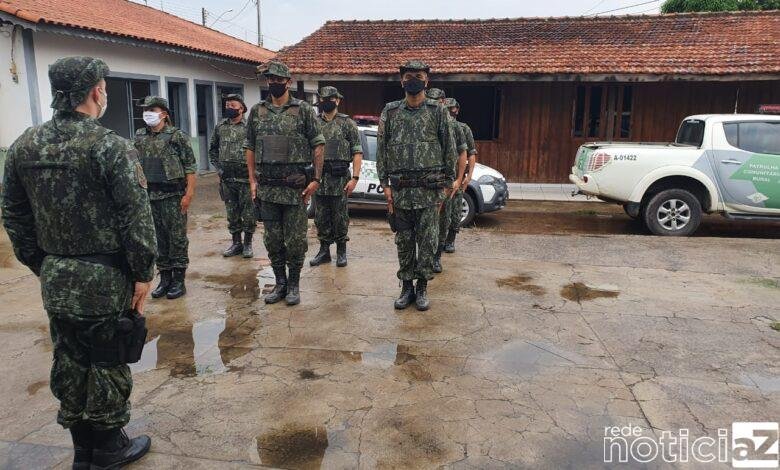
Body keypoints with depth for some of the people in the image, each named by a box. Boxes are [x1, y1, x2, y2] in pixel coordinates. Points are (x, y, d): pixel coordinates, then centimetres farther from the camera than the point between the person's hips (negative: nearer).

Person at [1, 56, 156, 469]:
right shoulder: (111, 147, -15)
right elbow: (136, 217, -17)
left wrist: (40, 264, 18)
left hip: (54, 279, 6)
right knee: (107, 363, 8)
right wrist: (142, 273, -8)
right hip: (104, 279, -6)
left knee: (69, 362, 16)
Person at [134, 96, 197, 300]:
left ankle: (179, 281, 11)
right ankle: (164, 278, 21)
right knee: (159, 239, 11)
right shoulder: (140, 137, 10)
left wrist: (189, 194, -14)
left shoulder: (177, 136, -6)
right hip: (149, 196, 5)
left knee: (177, 238, 2)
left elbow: (190, 167, -8)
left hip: (173, 195, -5)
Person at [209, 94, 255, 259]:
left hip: (246, 177, -4)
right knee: (231, 213, 11)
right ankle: (236, 243, 22)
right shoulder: (220, 128, 8)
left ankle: (248, 244, 14)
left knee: (248, 213, 2)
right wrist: (218, 167, 6)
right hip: (227, 178, 4)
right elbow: (212, 150, 17)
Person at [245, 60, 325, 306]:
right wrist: (252, 179, 6)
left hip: (295, 186, -3)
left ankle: (294, 285, 17)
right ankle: (280, 284, 23)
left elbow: (317, 146, -2)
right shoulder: (257, 111, 10)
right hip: (267, 186, 4)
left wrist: (316, 179, -9)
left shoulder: (304, 110, -1)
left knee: (295, 240, 2)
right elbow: (250, 148, 13)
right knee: (272, 240, 9)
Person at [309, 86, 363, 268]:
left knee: (340, 217, 3)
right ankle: (324, 251, 20)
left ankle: (341, 251, 15)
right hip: (318, 178, 4)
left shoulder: (347, 123, 1)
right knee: (321, 217, 9)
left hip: (340, 179, -4)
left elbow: (357, 152, -3)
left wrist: (354, 178, -12)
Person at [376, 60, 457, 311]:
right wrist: (385, 184, 1)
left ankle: (422, 287, 15)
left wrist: (448, 182, 1)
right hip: (400, 189, 2)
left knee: (427, 241, 2)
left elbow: (449, 149, 5)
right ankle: (406, 286, 20)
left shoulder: (438, 111, 3)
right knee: (404, 240, 8)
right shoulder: (390, 111, 7)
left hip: (429, 189, -1)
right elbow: (382, 149, 7)